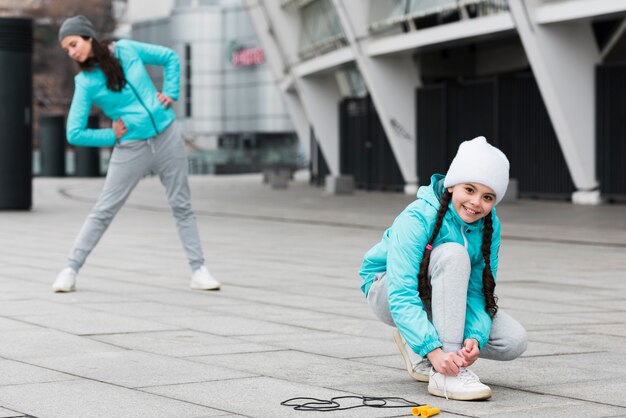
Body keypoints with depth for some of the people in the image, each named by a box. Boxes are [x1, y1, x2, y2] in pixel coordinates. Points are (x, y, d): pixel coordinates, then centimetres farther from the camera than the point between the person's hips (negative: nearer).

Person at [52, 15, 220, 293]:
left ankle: (198, 271, 11)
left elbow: (170, 57, 11)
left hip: (167, 136, 2)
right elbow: (74, 133, -8)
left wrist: (170, 94, 1)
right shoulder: (85, 82, -7)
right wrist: (111, 136, -9)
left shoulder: (126, 49, -2)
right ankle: (71, 270, 9)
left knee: (181, 205, 5)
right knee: (103, 211, -1)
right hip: (131, 148, -2)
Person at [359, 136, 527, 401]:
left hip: (440, 298, 6)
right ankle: (444, 376, -36)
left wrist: (475, 337, -32)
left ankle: (414, 345, 6)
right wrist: (433, 350, -46)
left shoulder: (489, 226, -12)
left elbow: (479, 290, -12)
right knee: (453, 254, -35)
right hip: (386, 291, -6)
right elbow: (401, 296, -37)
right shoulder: (417, 218, -30)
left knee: (514, 341, -13)